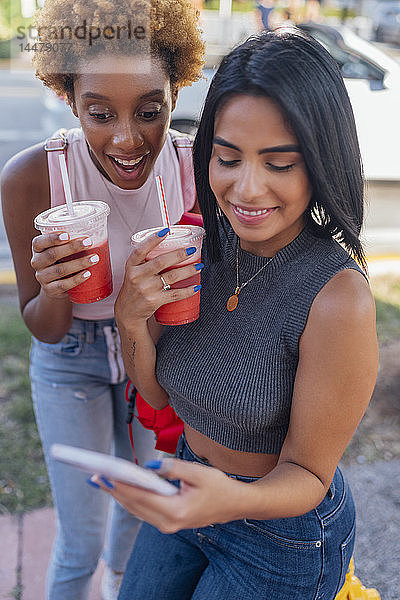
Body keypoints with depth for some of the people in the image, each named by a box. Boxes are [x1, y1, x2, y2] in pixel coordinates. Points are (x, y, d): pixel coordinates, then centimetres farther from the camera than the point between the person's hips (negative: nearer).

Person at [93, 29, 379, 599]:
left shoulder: (338, 297, -31)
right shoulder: (202, 243, -13)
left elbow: (307, 473, -19)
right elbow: (158, 391, -4)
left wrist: (233, 500, -41)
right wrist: (132, 317, -24)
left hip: (283, 529, -4)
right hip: (188, 489, 5)